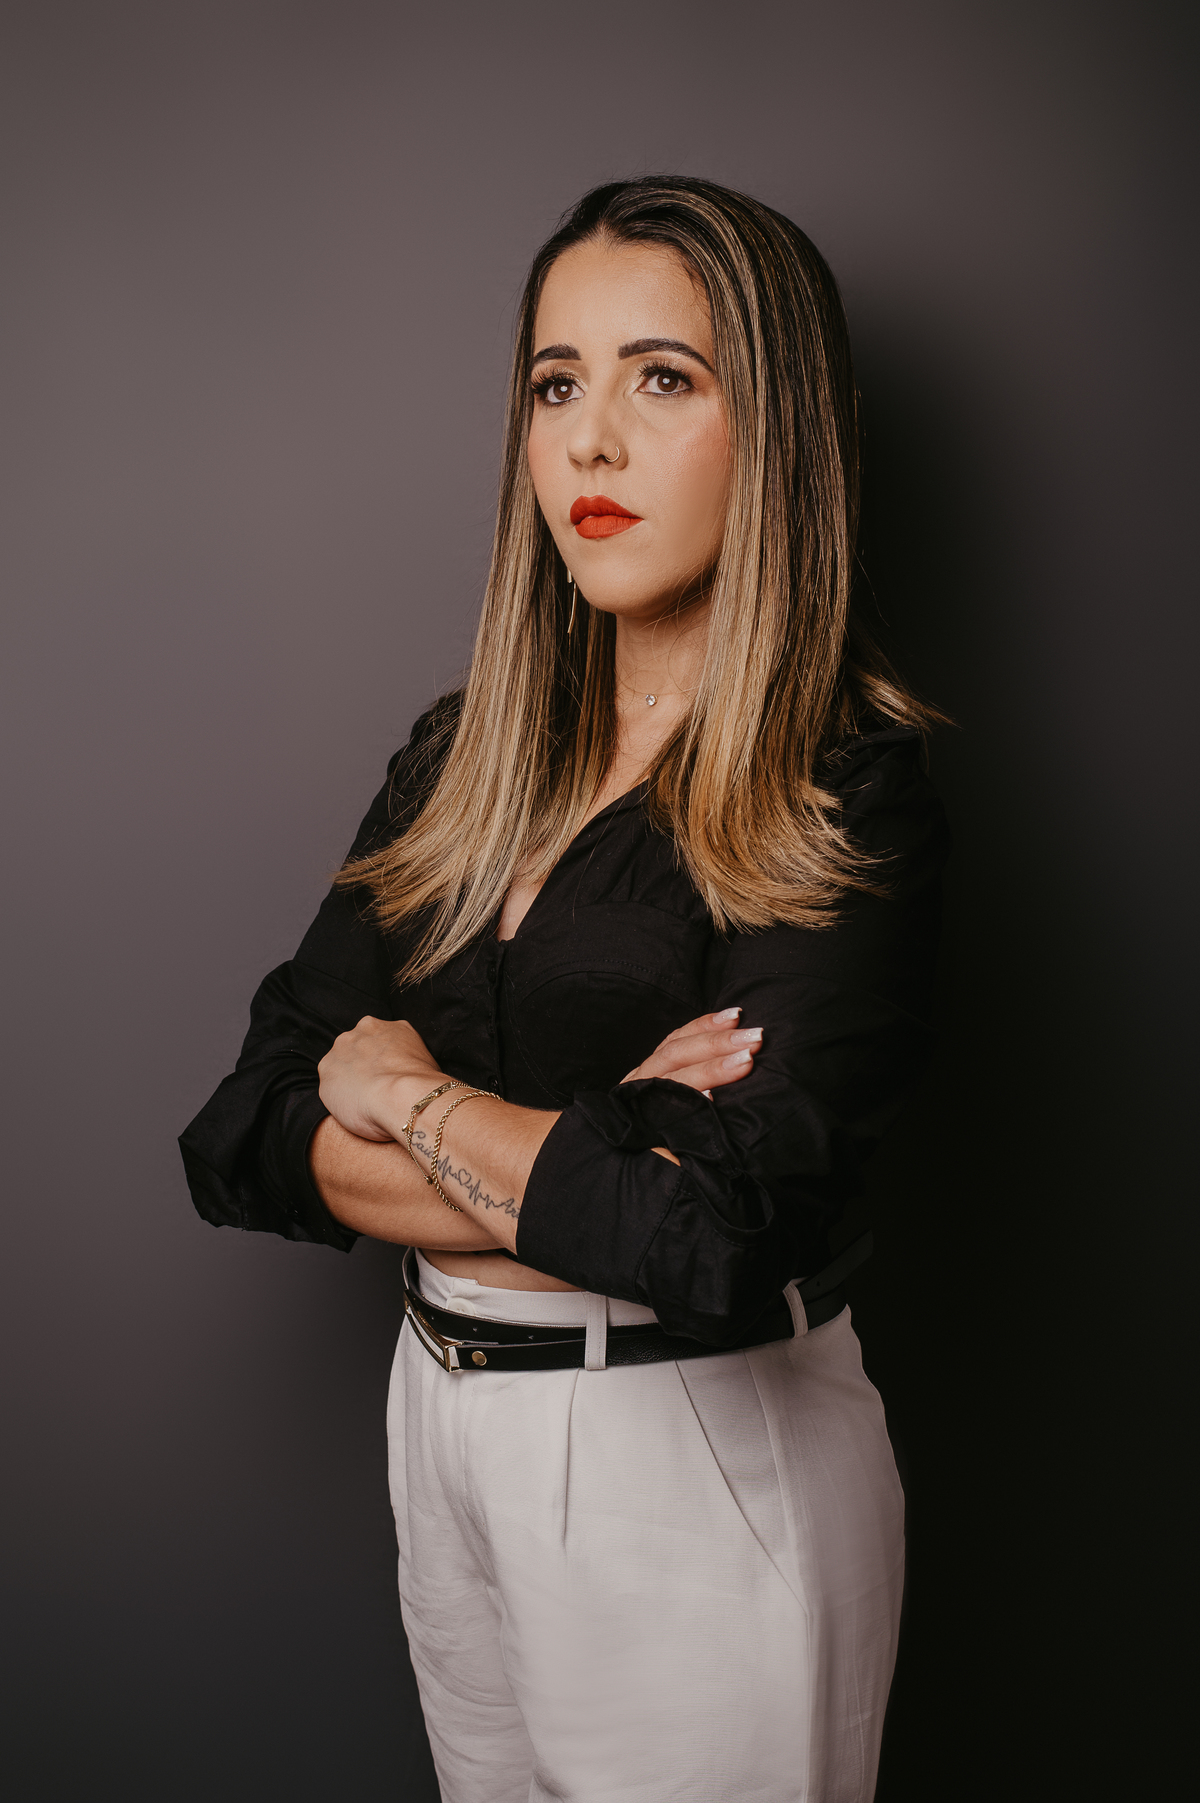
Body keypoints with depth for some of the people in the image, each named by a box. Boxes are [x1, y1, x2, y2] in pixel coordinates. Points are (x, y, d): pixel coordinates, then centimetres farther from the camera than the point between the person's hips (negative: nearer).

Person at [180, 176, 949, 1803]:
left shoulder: (844, 803, -16)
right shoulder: (463, 756, 2)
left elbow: (710, 1234, -30)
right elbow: (246, 1136, -3)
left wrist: (404, 1089, -14)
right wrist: (584, 1165, -18)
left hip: (697, 1467, -5)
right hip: (447, 1427, 6)